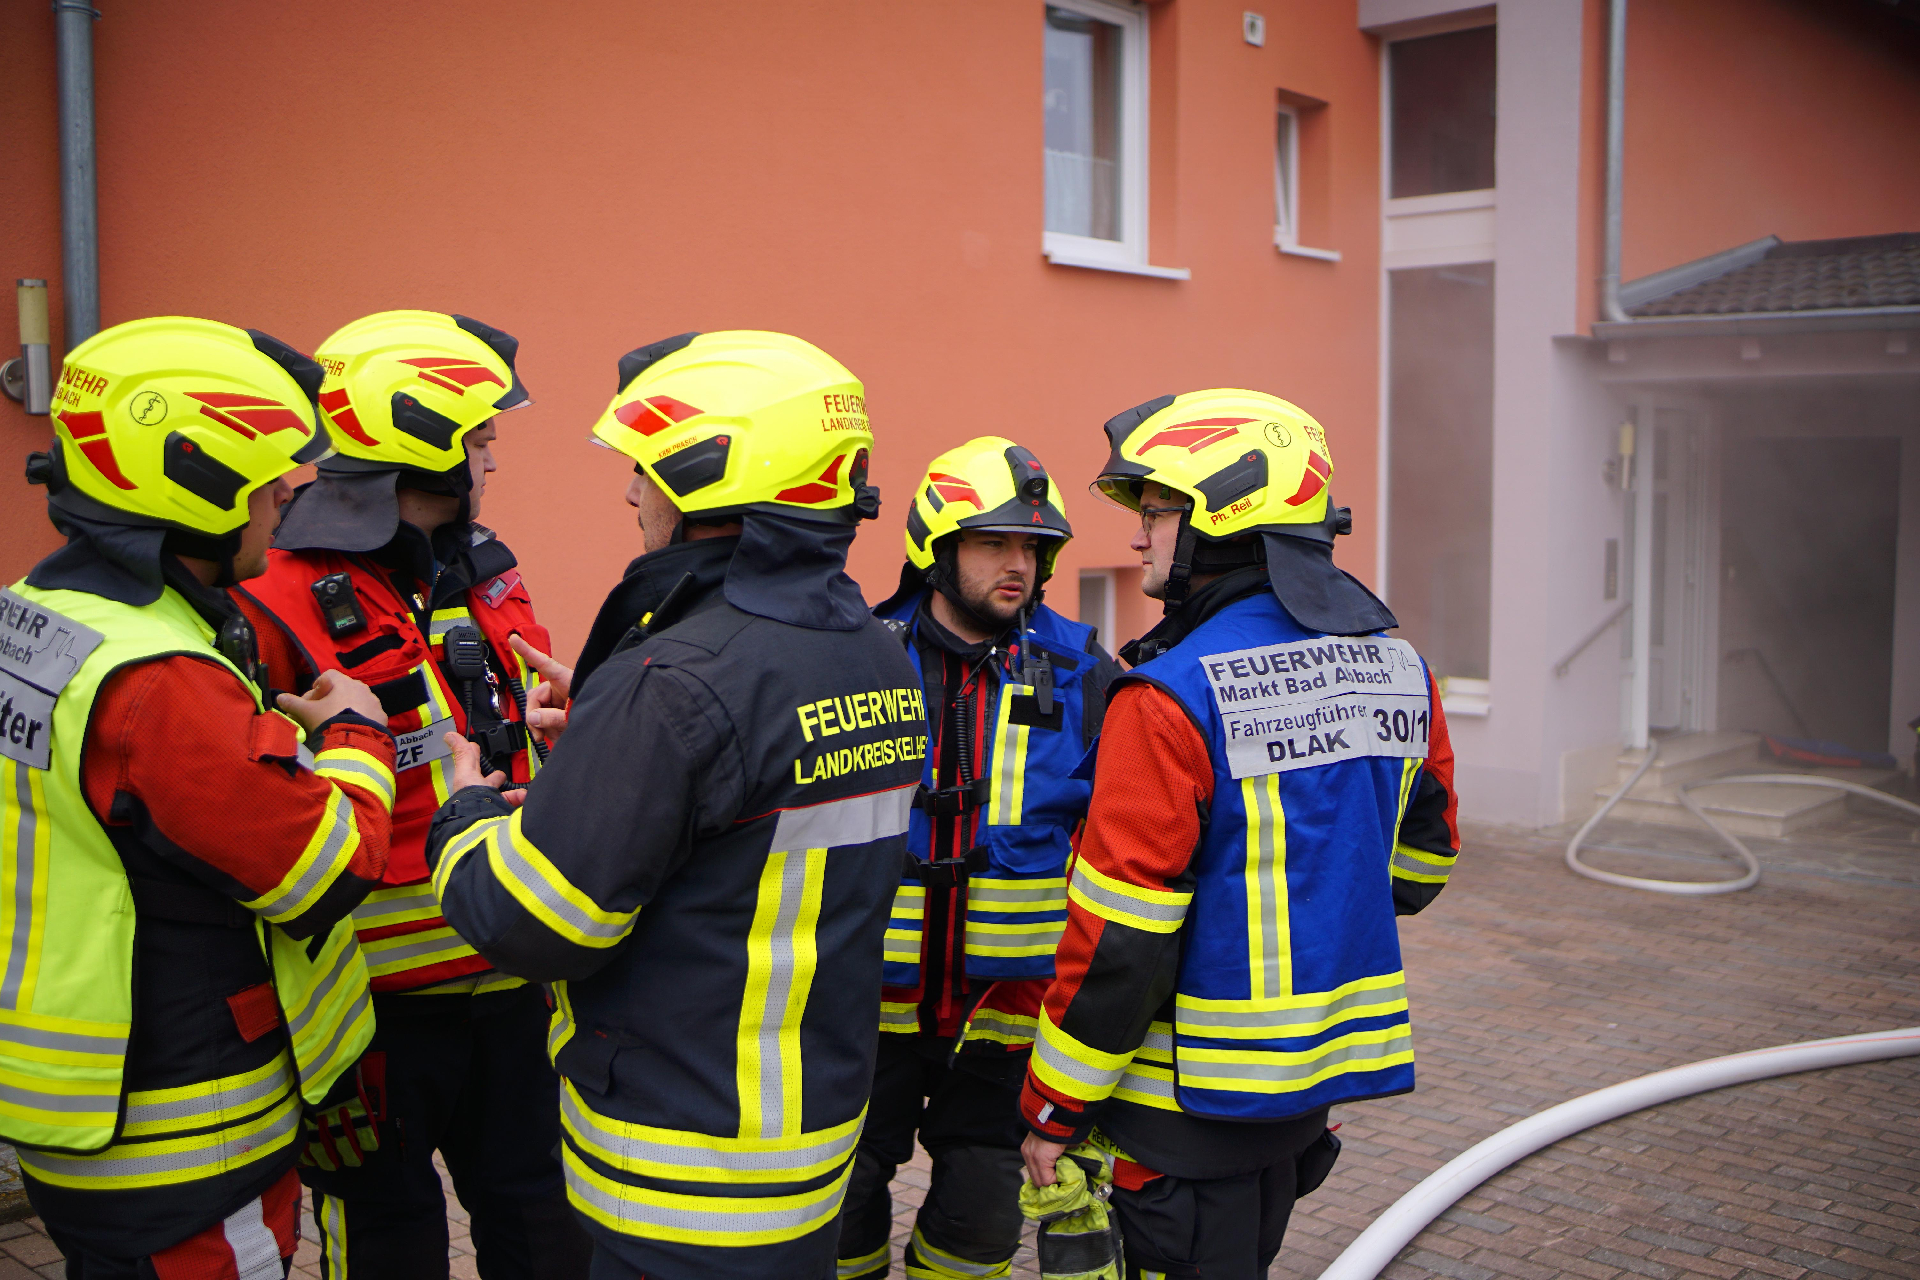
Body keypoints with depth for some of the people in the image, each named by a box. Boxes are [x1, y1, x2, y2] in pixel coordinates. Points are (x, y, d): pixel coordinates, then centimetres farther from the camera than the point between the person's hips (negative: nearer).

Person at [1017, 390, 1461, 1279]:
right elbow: (1415, 869, 13)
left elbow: (1118, 940, -20)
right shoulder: (1399, 671, 2)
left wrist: (1053, 1108, -10)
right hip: (1326, 1071, 8)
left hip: (1199, 1096, -8)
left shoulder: (1173, 697, -21)